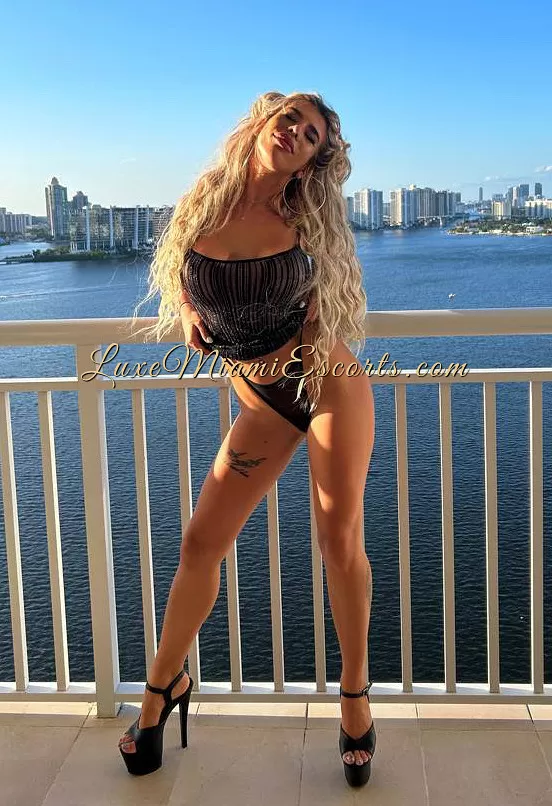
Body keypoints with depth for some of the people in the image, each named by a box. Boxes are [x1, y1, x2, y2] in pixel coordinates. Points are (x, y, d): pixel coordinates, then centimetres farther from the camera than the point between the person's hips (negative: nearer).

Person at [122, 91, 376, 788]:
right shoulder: (202, 206, 0)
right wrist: (189, 316, -3)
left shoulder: (306, 221, -4)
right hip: (261, 402, 2)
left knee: (339, 536, -7)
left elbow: (331, 294, 9)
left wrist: (291, 346, -8)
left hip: (328, 381, -1)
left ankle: (354, 693, 15)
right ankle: (165, 684, 22)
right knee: (200, 541, -1)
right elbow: (175, 276, 17)